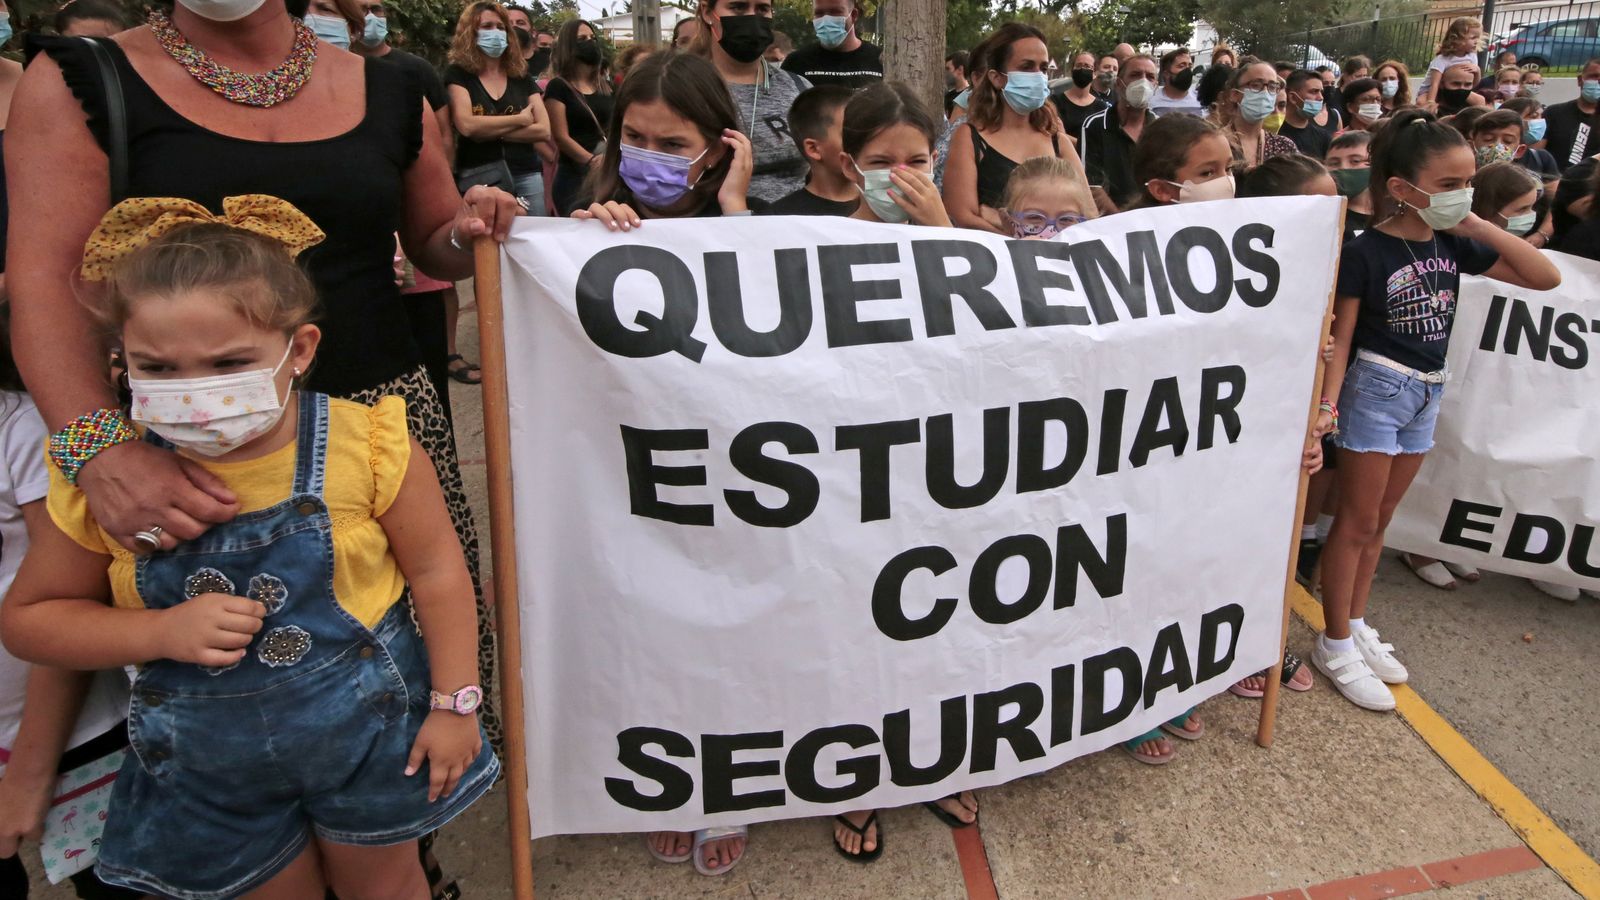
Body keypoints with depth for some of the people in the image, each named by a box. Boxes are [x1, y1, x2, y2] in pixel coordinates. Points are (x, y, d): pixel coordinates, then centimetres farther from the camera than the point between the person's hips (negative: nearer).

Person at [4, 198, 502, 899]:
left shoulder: (365, 445, -21)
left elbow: (435, 568, -11)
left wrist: (453, 702, -10)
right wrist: (163, 632, -21)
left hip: (365, 721, -1)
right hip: (209, 756, 2)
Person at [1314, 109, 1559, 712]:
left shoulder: (1453, 245, 3)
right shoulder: (1365, 253, -15)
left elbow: (1546, 277, 2)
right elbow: (1342, 339, -14)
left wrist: (1480, 227, -7)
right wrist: (1328, 403, -25)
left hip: (1428, 392, 6)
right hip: (1376, 388, -6)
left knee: (1379, 520, 15)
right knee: (1357, 521, 1)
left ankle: (1355, 626, 27)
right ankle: (1335, 645, 12)